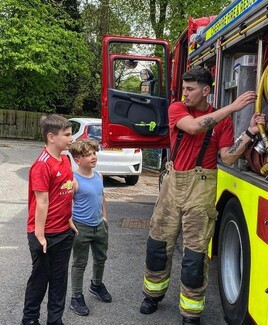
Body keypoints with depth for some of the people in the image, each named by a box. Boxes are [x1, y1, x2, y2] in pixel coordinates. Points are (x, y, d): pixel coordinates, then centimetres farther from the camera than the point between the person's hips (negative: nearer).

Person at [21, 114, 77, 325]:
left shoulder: (65, 160, 5)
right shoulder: (42, 165, -19)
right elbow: (42, 202, -19)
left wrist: (69, 221, 14)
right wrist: (40, 236, -16)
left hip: (64, 232, 7)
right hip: (46, 234, -7)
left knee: (59, 278, 15)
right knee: (40, 278, 10)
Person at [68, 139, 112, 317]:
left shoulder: (99, 176, 3)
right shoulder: (74, 180, -18)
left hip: (99, 226, 7)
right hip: (82, 228, -7)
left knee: (101, 258, 22)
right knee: (80, 263, 6)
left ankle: (97, 285, 46)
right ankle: (77, 297, 20)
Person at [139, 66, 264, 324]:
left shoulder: (223, 120, 0)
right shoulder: (176, 109, 0)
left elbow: (228, 158, -5)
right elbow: (194, 126, -22)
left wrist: (249, 132, -15)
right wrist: (232, 107, -22)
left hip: (201, 187, -2)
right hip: (173, 183, 2)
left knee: (195, 252, 0)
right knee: (158, 242, 12)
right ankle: (154, 293, 35)